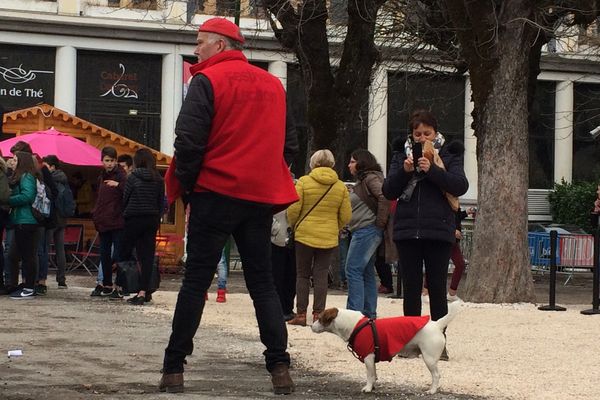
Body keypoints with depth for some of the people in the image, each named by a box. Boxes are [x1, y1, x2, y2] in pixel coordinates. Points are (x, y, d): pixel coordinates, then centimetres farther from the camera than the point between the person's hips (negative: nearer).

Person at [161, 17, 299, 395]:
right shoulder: (273, 85, 13)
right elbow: (290, 144, 15)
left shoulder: (208, 80, -5)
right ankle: (280, 367, 0)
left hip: (216, 193, -4)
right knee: (262, 283, 10)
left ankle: (174, 369, 1)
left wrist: (186, 185, -2)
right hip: (261, 197, 5)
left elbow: (189, 140, -14)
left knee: (196, 281, 1)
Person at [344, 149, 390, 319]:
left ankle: (354, 312, -14)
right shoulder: (362, 180, 21)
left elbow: (384, 198, -20)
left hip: (367, 230, -11)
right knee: (366, 273, 11)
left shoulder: (371, 177, -8)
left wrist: (380, 222, -18)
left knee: (353, 270, -12)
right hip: (364, 231, 11)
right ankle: (369, 313, 14)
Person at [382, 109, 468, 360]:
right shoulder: (402, 154, 10)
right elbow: (388, 191, 5)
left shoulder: (449, 155, 4)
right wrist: (404, 171, -12)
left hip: (438, 231, -2)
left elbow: (461, 186, -10)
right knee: (411, 287, 5)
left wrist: (432, 170, -19)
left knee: (437, 288, 0)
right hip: (407, 231, 2)